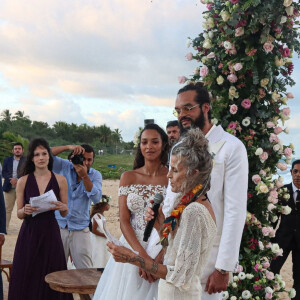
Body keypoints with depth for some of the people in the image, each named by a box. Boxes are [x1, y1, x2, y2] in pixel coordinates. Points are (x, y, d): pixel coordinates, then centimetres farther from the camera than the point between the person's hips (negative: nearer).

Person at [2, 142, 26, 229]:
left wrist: (17, 180, -19)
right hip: (9, 188, 2)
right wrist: (11, 179, -14)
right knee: (8, 209, 5)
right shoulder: (7, 160, 11)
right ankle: (5, 227, 11)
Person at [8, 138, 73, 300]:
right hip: (29, 233, 0)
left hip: (50, 233, 0)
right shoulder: (23, 181, 1)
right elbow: (19, 214, 4)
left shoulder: (60, 180, 2)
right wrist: (25, 211, -17)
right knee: (27, 280, 3)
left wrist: (63, 208, -15)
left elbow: (64, 214, 7)